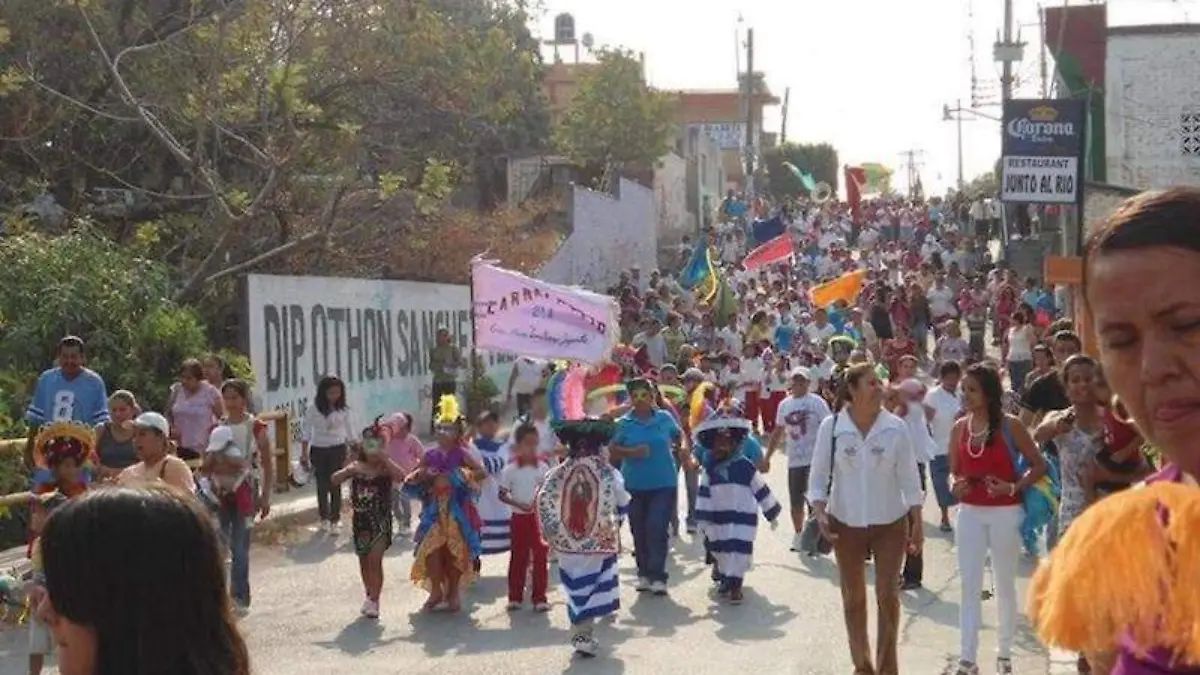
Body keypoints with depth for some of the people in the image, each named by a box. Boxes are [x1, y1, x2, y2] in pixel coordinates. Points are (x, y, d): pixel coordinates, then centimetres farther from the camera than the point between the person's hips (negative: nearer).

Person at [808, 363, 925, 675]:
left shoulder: (895, 427, -10)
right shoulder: (831, 426, -11)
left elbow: (908, 477, -3)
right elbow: (818, 475, -4)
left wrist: (917, 522, -3)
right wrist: (820, 513, -17)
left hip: (890, 523, 0)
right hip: (846, 523, 1)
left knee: (888, 595, 2)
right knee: (853, 596, 12)